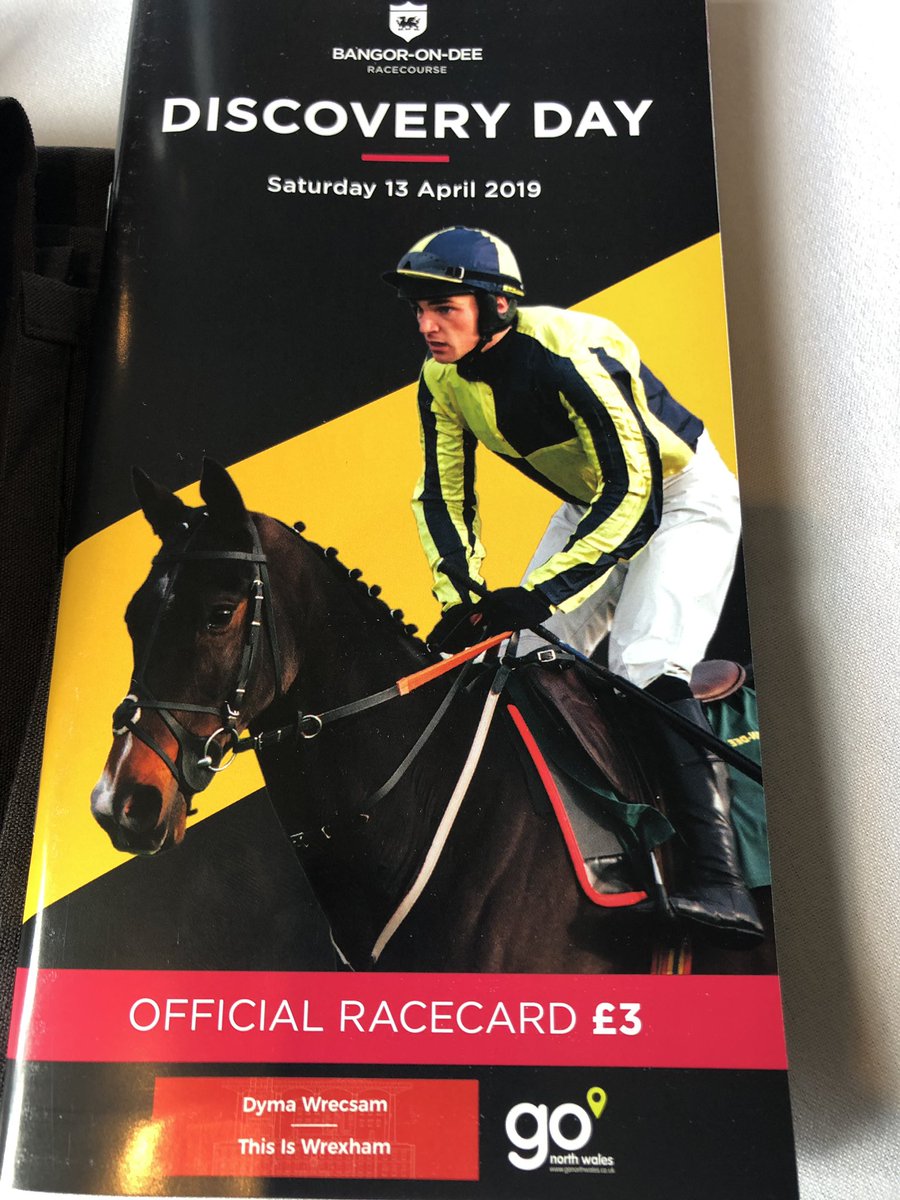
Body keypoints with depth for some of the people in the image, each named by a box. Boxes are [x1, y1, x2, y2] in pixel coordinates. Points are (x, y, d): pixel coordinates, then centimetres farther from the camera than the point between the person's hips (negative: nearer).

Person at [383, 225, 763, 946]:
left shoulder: (568, 351, -32)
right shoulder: (442, 381, -9)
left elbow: (633, 492, -35)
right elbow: (444, 498, -4)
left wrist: (541, 592, -42)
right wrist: (461, 600, -18)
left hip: (682, 496, -7)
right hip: (592, 506, 7)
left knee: (645, 666, -25)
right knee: (528, 659, 0)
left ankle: (722, 883, -20)